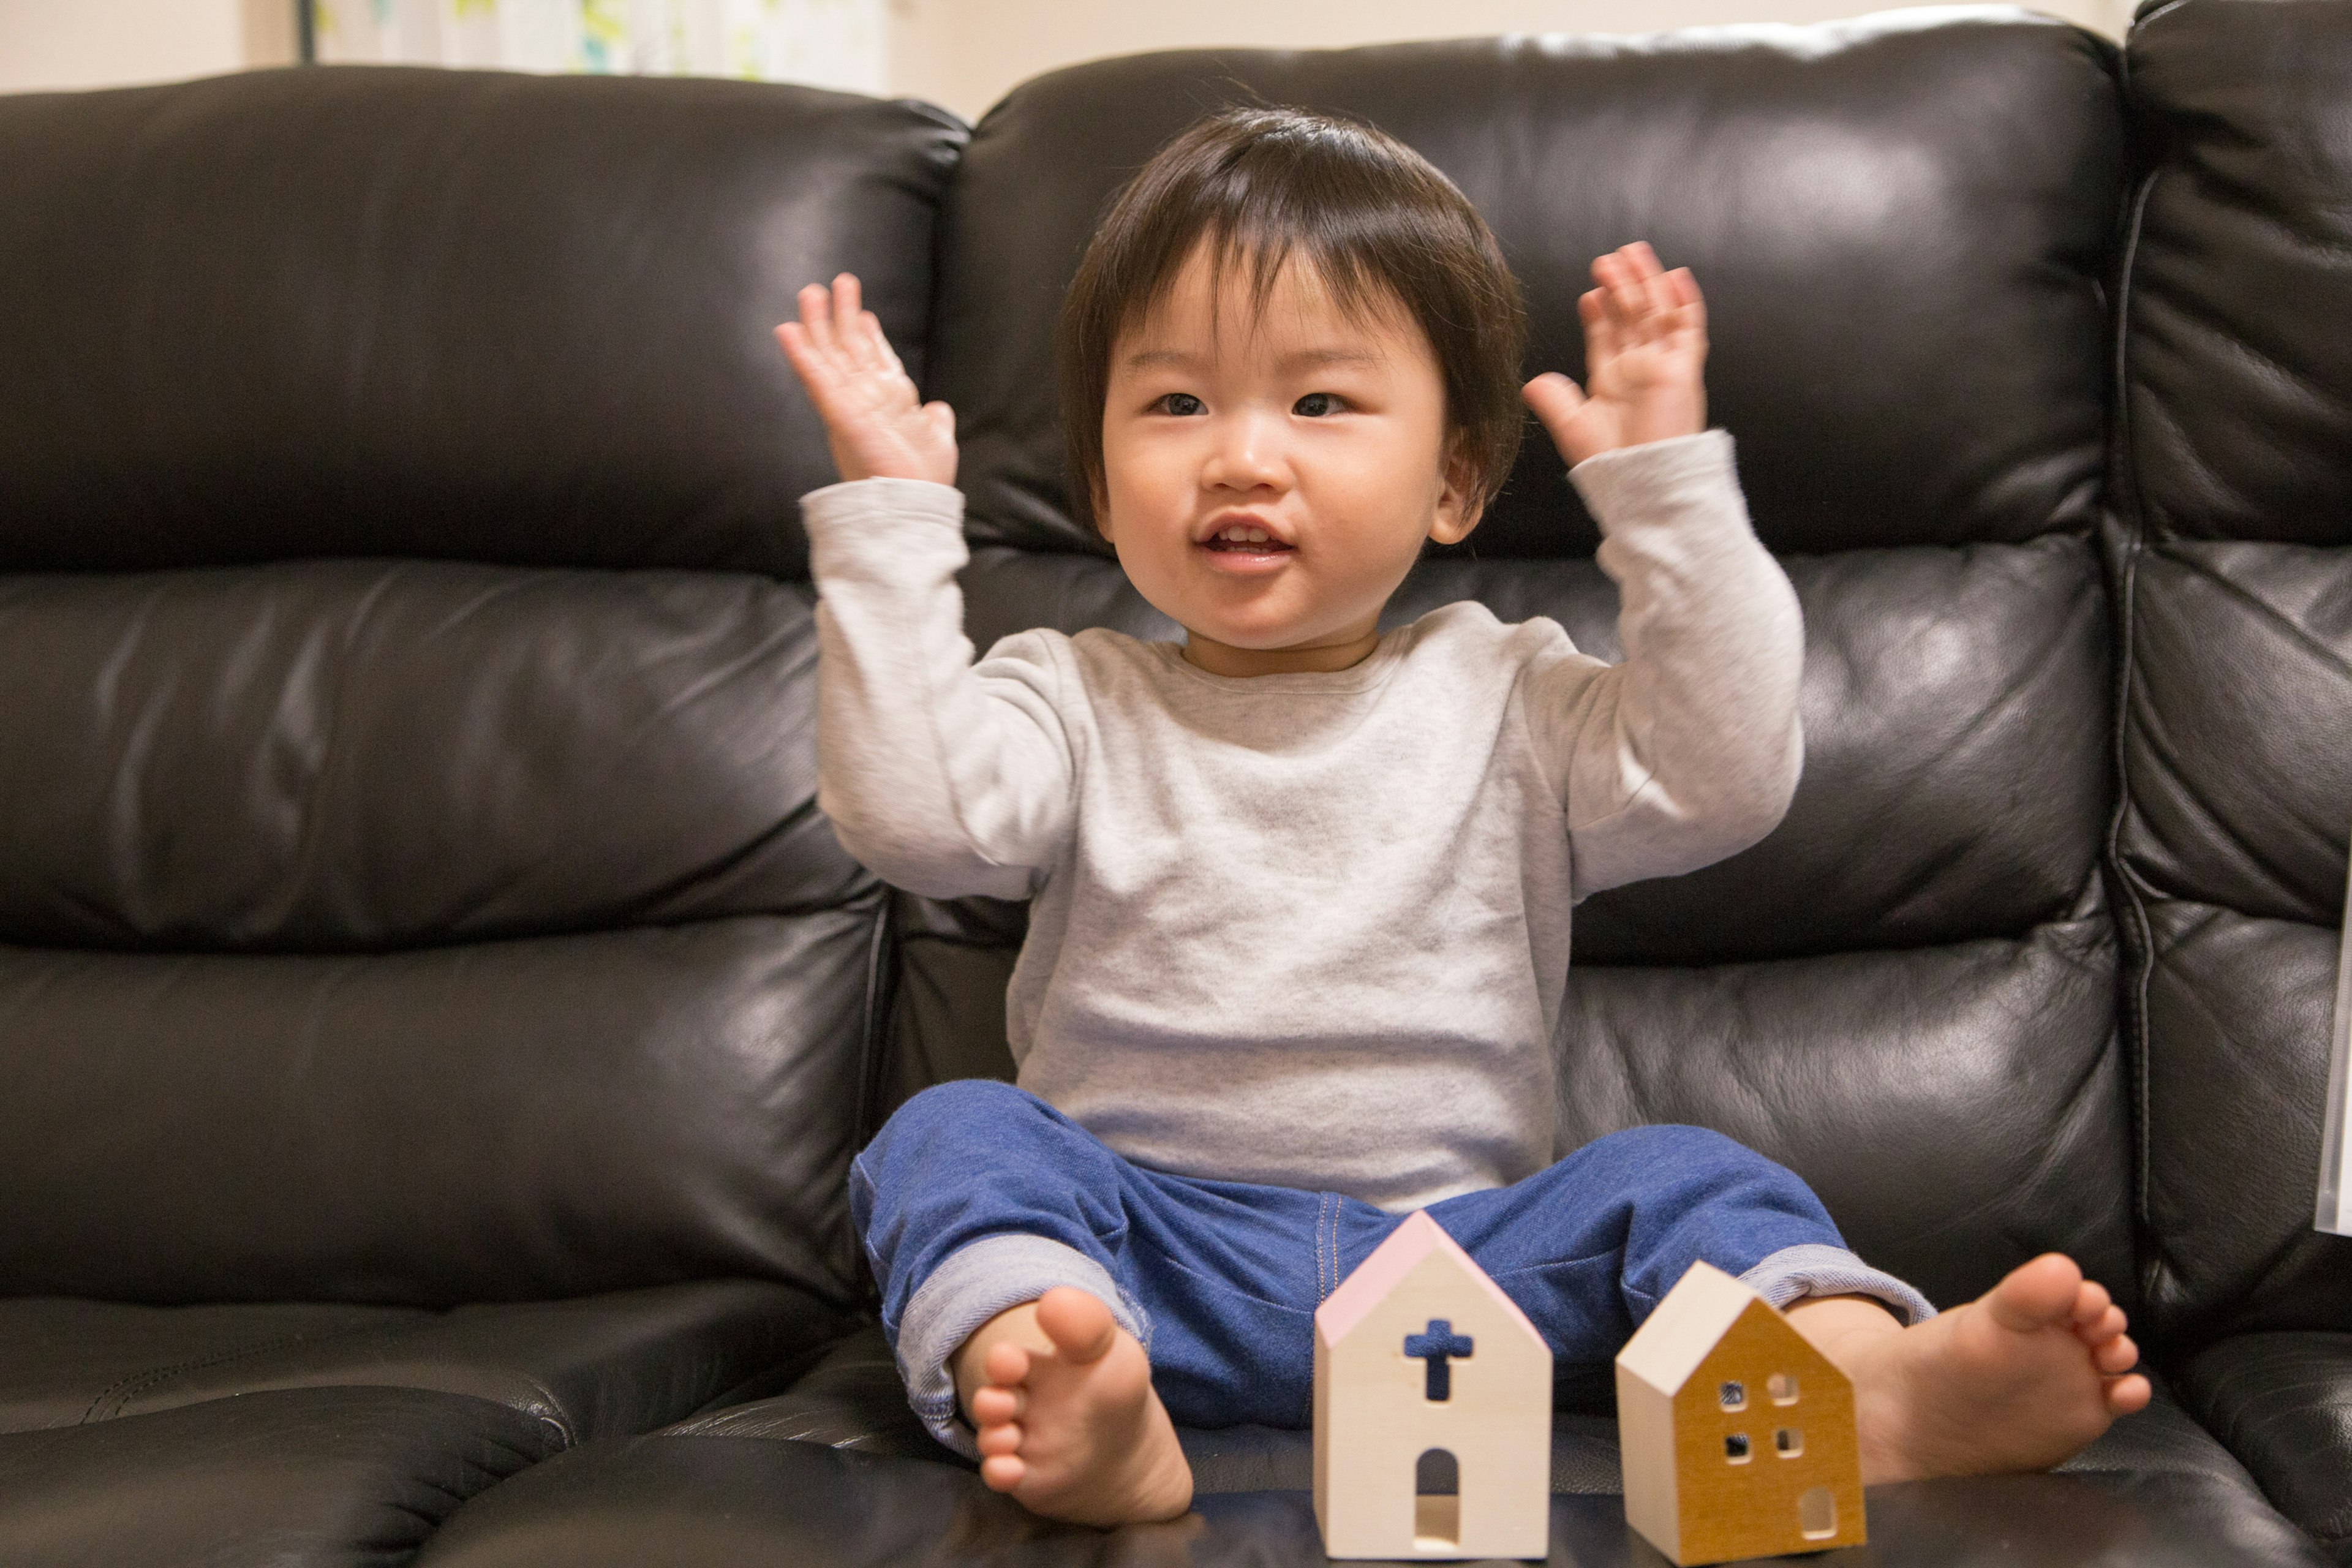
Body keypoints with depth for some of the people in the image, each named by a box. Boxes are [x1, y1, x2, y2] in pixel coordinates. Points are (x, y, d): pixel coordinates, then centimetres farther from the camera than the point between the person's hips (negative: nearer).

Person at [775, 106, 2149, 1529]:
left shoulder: (1508, 699, 10)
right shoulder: (1080, 703, 9)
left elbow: (1722, 777, -5)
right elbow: (913, 809, -9)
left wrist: (1667, 485, -6)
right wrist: (890, 516, -8)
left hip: (1460, 1244, 1)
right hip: (1141, 1240, 0)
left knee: (1681, 1180, -21)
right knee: (953, 1135, -25)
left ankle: (1881, 1384, -48)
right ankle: (1078, 1410, -54)